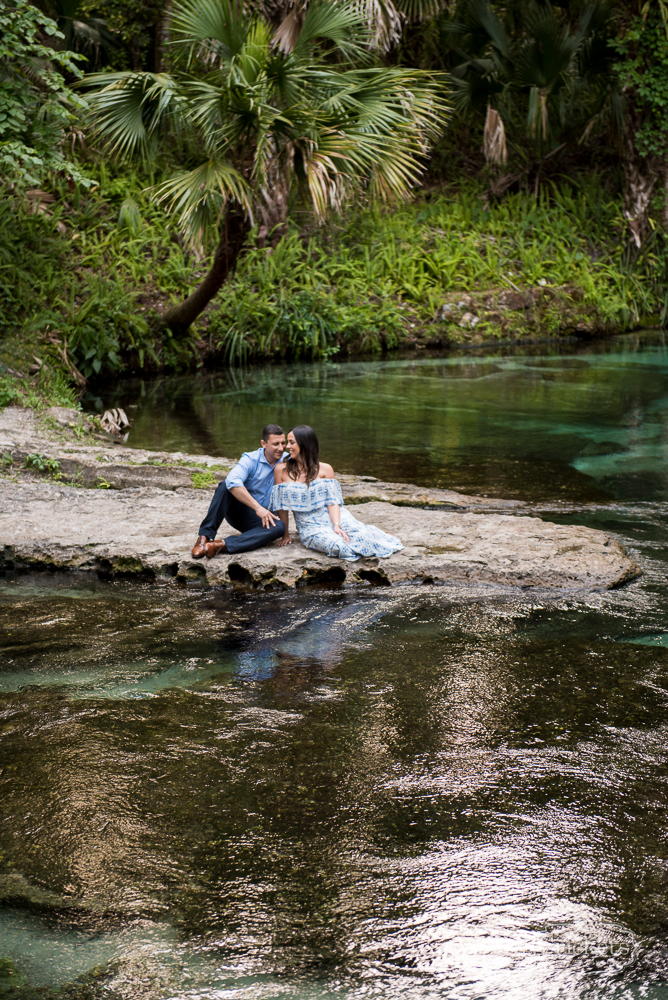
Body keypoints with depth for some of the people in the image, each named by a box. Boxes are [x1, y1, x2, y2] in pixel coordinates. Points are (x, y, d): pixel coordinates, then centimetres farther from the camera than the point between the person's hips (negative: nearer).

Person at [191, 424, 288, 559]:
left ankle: (222, 545, -42)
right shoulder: (250, 459, -11)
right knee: (225, 486, -29)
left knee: (279, 527, -33)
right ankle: (205, 536, -31)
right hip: (239, 512, -1)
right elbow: (233, 481, -31)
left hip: (262, 521, 2)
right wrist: (257, 507, -37)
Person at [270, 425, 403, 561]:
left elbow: (332, 502, -5)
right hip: (311, 528, -1)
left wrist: (336, 526, -20)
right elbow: (281, 506, 3)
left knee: (360, 535, -29)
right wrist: (286, 535, 4)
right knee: (336, 544, -32)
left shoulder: (325, 469, 1)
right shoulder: (281, 470, -1)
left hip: (332, 517, 1)